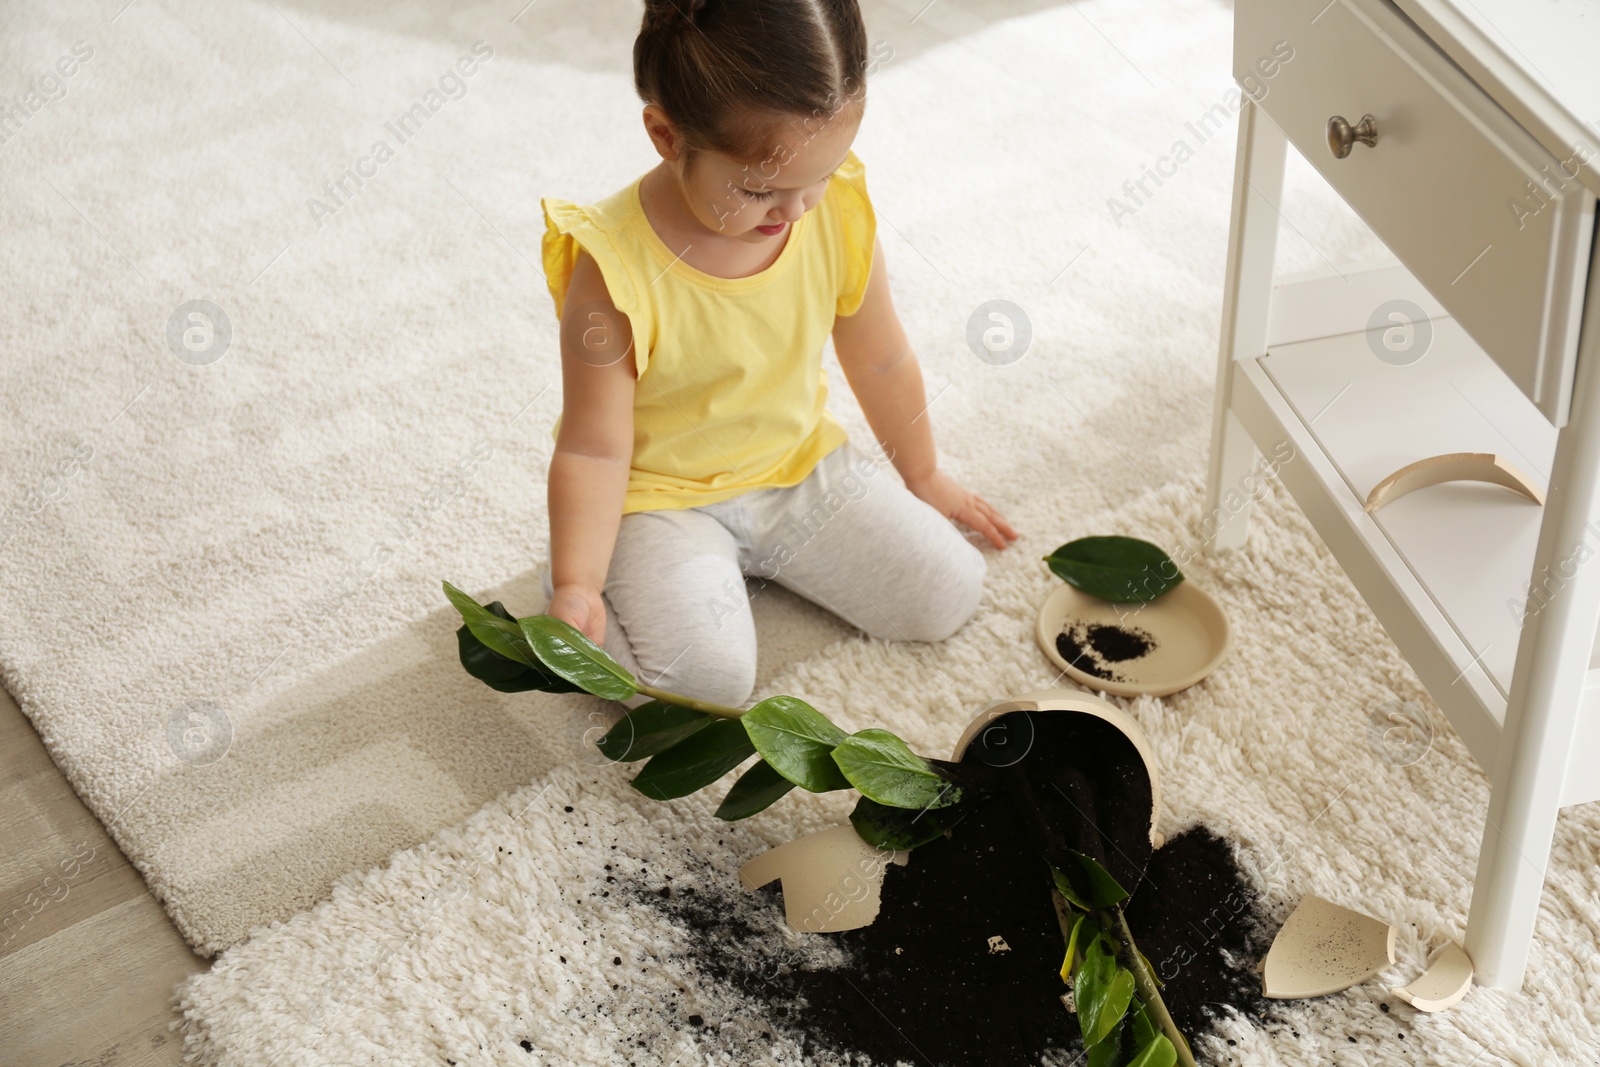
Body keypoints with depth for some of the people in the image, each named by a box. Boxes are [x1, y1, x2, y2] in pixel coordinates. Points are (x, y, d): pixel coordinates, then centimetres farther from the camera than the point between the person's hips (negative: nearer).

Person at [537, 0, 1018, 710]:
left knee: (948, 596, -2)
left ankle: (760, 550, 16)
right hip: (661, 493, -5)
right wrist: (575, 586, -29)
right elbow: (594, 448, -20)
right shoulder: (616, 270, -28)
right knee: (708, 673, -26)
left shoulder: (839, 210, -14)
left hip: (801, 466, 5)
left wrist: (923, 479, 17)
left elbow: (880, 361, 4)